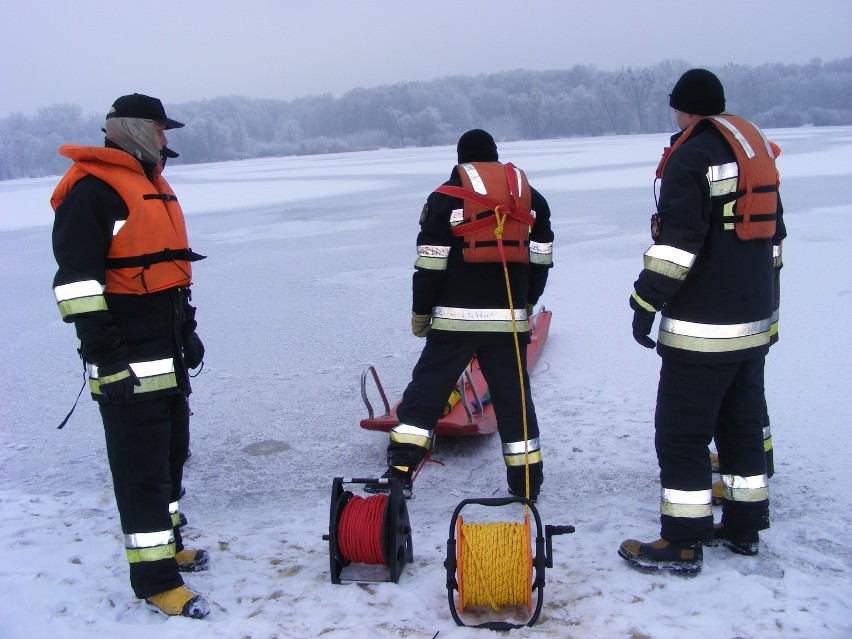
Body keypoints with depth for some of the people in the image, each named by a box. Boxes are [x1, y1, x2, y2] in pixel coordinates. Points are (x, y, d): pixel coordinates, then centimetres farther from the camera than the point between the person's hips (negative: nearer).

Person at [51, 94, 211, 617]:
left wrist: (188, 331, 24)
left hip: (168, 352, 10)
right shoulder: (94, 190, -13)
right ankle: (154, 578, 7)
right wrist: (105, 356, -22)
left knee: (172, 453, 19)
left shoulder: (152, 185, 17)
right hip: (129, 362, -10)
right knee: (142, 466, -2)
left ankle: (169, 546, 35)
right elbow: (76, 279, -19)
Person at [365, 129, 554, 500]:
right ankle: (527, 481, 18)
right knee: (513, 396, 12)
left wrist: (420, 312, 5)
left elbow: (430, 265, -5)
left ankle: (400, 472, 0)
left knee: (427, 389, 4)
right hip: (510, 317, 3)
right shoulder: (530, 197, 11)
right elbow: (541, 260, 12)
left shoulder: (446, 197, -1)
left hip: (456, 317, -3)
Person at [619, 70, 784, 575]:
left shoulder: (692, 154, -13)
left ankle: (683, 543, 3)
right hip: (754, 320, 9)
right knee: (744, 423, 17)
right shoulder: (757, 147, 15)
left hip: (702, 326, -9)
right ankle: (744, 526, 28)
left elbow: (677, 239, -22)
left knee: (681, 432, -2)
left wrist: (647, 302, -18)